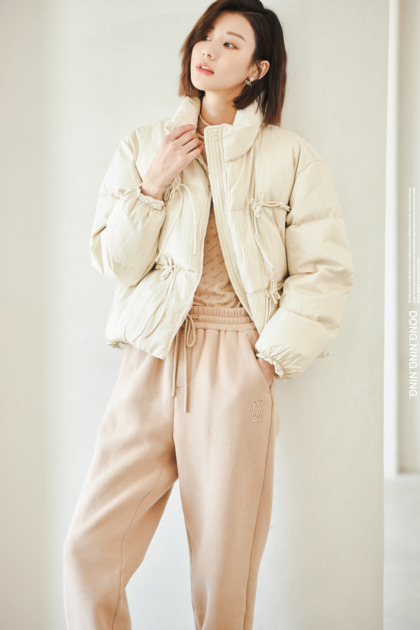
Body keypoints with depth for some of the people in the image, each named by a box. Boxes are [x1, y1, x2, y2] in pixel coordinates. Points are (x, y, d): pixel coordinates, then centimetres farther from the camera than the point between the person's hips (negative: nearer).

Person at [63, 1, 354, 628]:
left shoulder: (290, 156, 4)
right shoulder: (144, 145, 12)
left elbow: (326, 270, 2)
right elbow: (115, 263, 7)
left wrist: (272, 355, -4)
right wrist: (151, 184, -5)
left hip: (237, 369, -2)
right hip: (151, 360, 3)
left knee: (224, 566, 6)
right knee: (89, 547, 0)